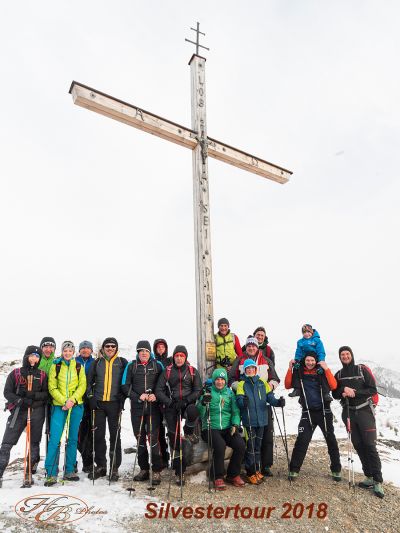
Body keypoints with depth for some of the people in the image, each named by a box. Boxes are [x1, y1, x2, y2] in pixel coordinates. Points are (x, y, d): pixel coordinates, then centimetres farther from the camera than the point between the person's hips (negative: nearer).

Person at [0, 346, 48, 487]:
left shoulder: (42, 375, 8)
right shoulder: (15, 374, 5)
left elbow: (46, 394, 5)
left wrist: (34, 395, -14)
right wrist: (21, 401, -16)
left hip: (37, 412, 1)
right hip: (18, 411, -1)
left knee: (34, 443, 7)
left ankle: (30, 474, 18)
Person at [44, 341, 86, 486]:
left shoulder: (78, 366, 8)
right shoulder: (55, 366, 3)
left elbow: (82, 386, 2)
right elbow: (52, 388, -2)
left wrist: (72, 400, -13)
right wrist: (64, 401, -13)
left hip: (76, 405, 2)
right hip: (59, 405, -2)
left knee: (72, 438, 8)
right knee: (55, 438, -8)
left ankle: (69, 471, 19)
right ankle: (51, 474, 3)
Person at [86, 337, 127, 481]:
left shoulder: (122, 362, 2)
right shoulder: (97, 363, 8)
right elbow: (89, 381, 13)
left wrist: (122, 398, -5)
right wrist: (91, 397, 3)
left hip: (114, 403, -2)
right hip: (98, 403, 2)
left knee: (115, 435, 3)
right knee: (98, 435, 8)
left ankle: (114, 468, 14)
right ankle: (100, 466, 22)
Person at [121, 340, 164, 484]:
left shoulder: (157, 365, 3)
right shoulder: (131, 366, 5)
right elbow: (125, 386, 1)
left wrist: (156, 395, -12)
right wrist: (138, 397, -11)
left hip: (153, 407, -2)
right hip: (137, 407, 2)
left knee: (153, 437, -6)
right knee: (140, 438, 10)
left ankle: (156, 471, 6)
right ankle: (144, 469, 24)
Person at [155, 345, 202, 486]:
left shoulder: (193, 371, 6)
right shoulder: (167, 371, 5)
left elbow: (198, 390, 1)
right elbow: (159, 391, 1)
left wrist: (185, 401, -14)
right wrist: (170, 402, -12)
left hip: (187, 403, -1)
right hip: (171, 406, 1)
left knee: (192, 411, -36)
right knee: (174, 437, -1)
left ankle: (189, 432, -3)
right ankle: (179, 471, 15)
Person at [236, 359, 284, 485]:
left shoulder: (262, 383, 10)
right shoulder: (242, 384, 2)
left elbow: (270, 397, 3)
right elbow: (239, 399, -10)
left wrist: (277, 402, -16)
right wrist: (243, 401, -32)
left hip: (261, 419, 3)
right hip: (249, 420, -3)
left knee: (258, 445, 14)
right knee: (251, 446, -3)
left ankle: (257, 470, 27)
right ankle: (251, 473, 9)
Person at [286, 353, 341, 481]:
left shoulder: (322, 372, 1)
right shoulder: (300, 374, 2)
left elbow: (333, 386, -11)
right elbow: (288, 385, -5)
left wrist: (326, 369, -17)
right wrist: (290, 369, -13)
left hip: (324, 411, 1)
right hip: (308, 413, -1)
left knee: (331, 440, 11)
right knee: (302, 441, -6)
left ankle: (336, 470, 28)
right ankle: (294, 470, 4)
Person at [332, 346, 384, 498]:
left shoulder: (362, 369, -2)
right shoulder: (338, 375, 9)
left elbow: (373, 389, -7)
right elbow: (335, 394, 10)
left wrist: (355, 392, -17)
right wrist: (343, 393, -11)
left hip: (365, 411, -3)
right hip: (349, 412, 4)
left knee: (370, 445, -7)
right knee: (358, 445, 5)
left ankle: (378, 481, -1)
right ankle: (369, 477, 16)